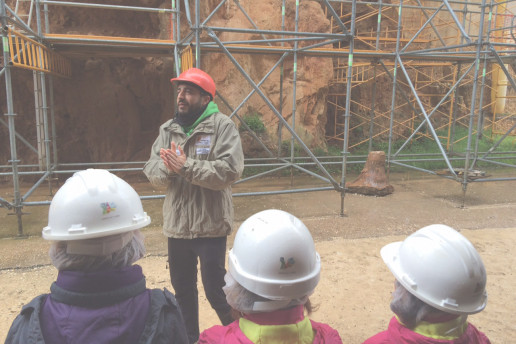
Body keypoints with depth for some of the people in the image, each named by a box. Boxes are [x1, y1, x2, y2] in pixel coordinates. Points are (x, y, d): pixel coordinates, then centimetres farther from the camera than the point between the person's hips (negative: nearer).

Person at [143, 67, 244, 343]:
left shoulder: (222, 126, -10)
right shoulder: (167, 129, 7)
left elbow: (229, 170, -21)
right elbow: (152, 173, 2)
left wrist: (186, 167, -22)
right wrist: (167, 167, -20)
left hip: (210, 226, -5)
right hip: (176, 226, 6)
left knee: (215, 290, 5)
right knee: (182, 289, 20)